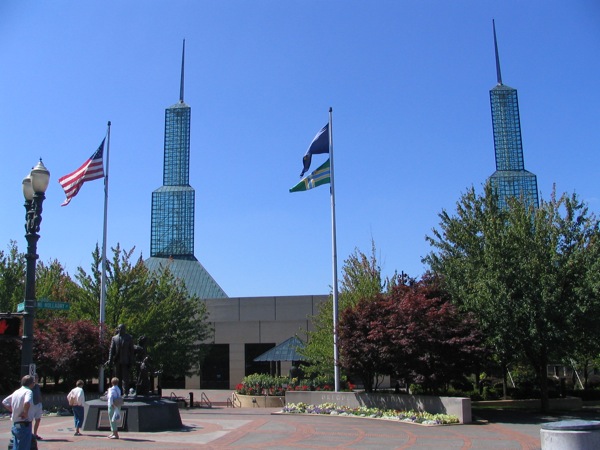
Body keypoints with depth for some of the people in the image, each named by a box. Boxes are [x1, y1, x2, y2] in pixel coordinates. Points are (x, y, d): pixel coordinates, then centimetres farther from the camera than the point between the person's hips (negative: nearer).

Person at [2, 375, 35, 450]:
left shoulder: (16, 392, 11)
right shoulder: (28, 391, -14)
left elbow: (4, 402, 21)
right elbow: (27, 403, -34)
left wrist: (13, 411, 17)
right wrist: (25, 413, -18)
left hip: (15, 425, 8)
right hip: (24, 425, -8)